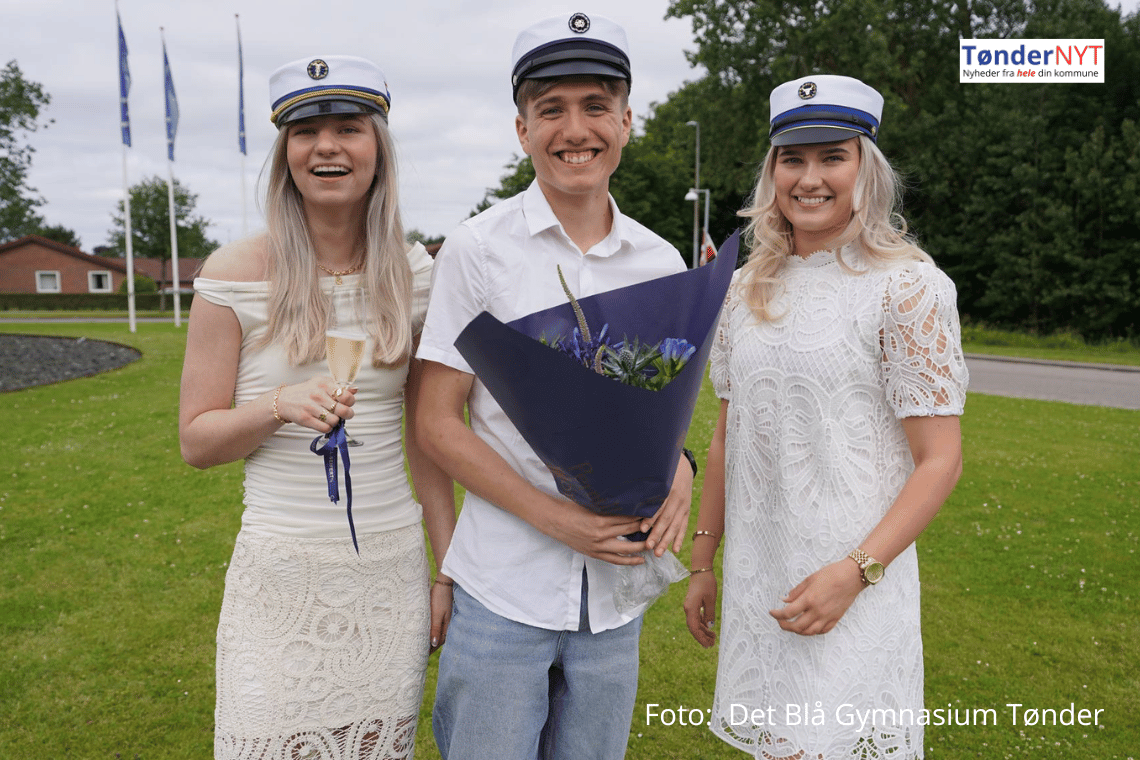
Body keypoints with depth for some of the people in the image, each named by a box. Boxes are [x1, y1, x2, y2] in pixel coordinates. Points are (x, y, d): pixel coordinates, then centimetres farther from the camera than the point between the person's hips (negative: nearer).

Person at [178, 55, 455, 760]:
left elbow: (426, 435, 7)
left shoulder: (414, 275, 1)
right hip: (280, 575, -2)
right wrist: (280, 404, -21)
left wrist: (449, 568, 6)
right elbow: (196, 440, -1)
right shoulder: (237, 272, -6)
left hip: (392, 571, 2)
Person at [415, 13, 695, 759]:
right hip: (503, 591, -3)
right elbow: (438, 424, -7)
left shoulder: (662, 263, 4)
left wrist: (677, 469, -10)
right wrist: (554, 517, -18)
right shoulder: (478, 250, -7)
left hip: (615, 591, 4)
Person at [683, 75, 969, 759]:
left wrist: (854, 572, -19)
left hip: (854, 588, -5)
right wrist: (702, 561, 12)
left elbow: (940, 460, -10)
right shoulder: (749, 289, 7)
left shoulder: (907, 286, -9)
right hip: (753, 586, 5)